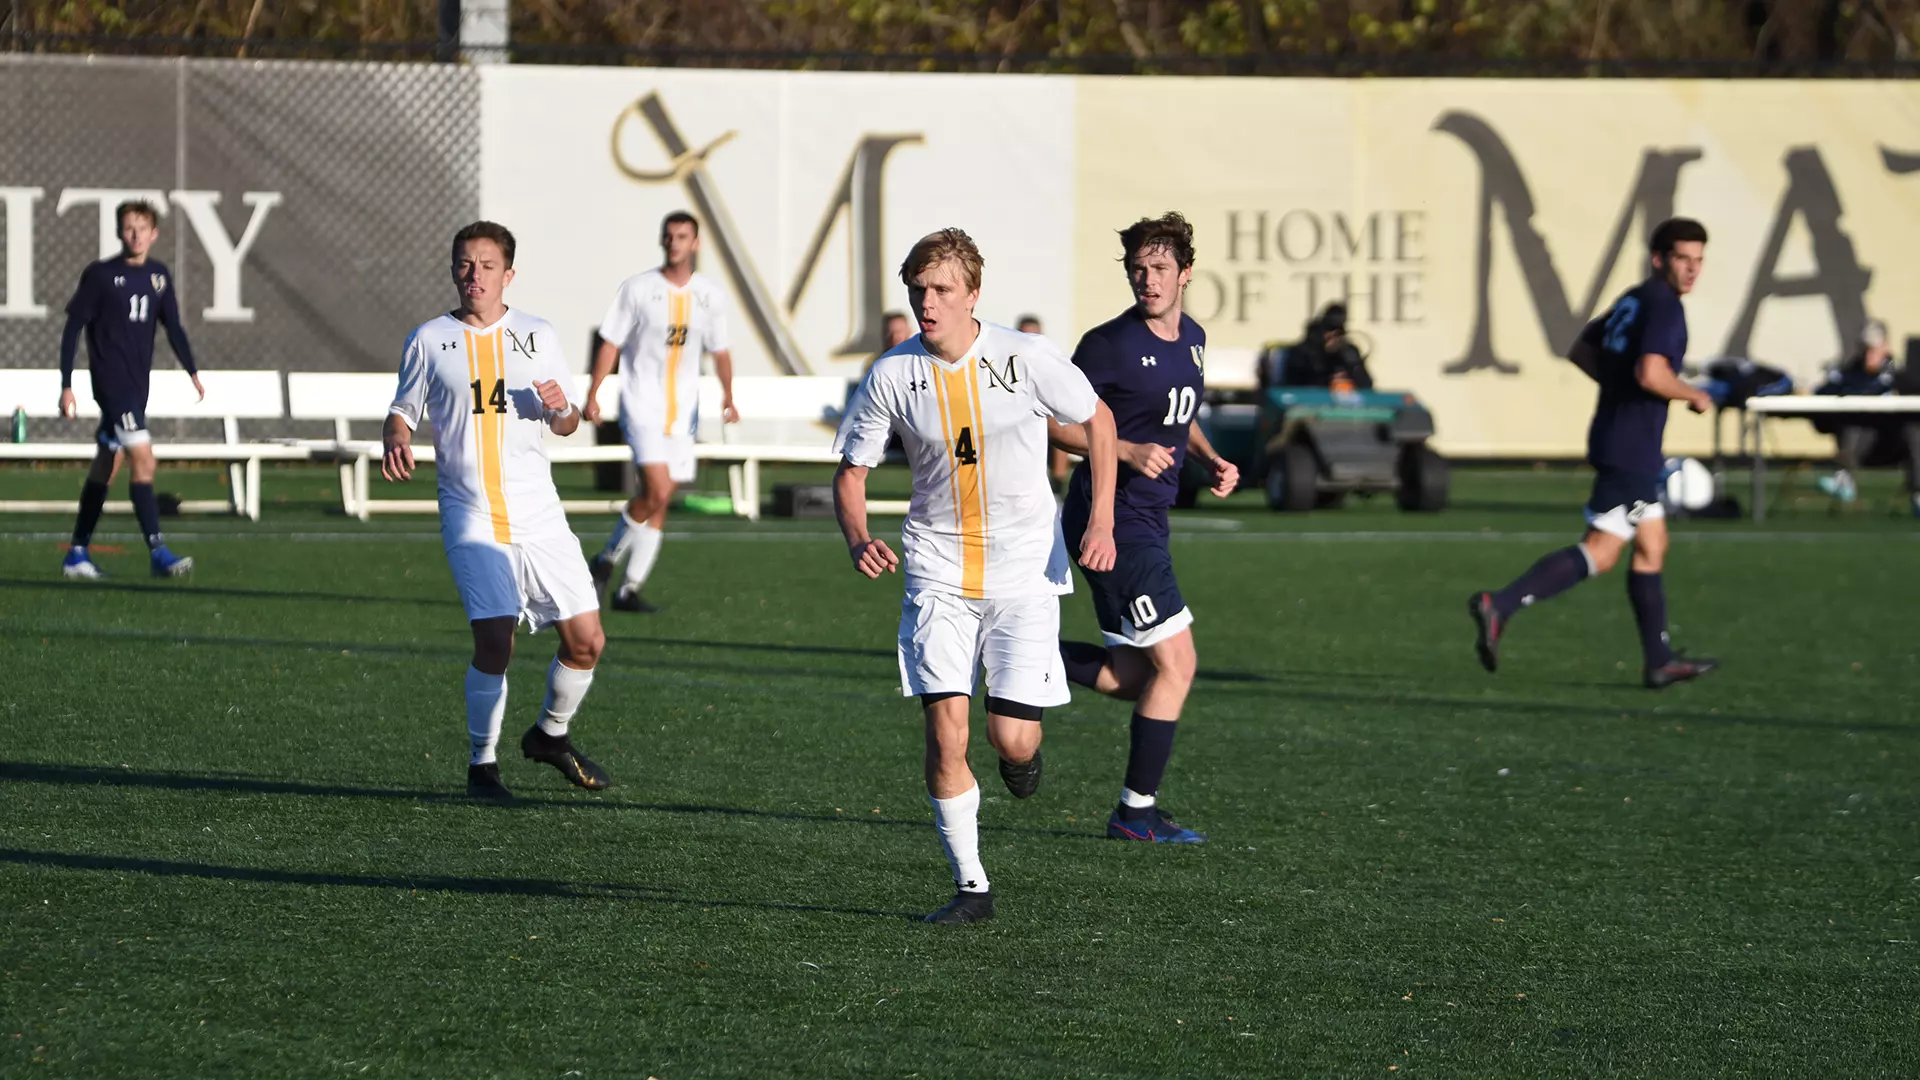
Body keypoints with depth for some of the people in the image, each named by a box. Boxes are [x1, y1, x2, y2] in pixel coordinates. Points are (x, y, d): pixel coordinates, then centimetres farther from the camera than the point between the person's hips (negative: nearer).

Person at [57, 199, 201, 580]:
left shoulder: (159, 275, 9)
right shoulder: (100, 275, -7)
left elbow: (173, 326, 15)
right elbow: (73, 329, -4)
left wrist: (192, 372, 3)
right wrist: (66, 385, -7)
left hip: (138, 385, 6)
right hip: (110, 381, -6)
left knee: (107, 467, 12)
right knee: (143, 459, -18)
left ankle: (77, 555, 20)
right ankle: (157, 552, -20)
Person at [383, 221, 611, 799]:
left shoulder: (538, 336, 10)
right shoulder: (429, 340, 5)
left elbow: (565, 424, 17)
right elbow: (403, 411, 10)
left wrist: (563, 410, -6)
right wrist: (396, 442, -12)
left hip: (539, 513, 3)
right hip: (471, 515, -3)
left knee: (586, 641, 0)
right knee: (494, 639, -18)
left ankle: (550, 734, 27)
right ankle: (482, 763, -1)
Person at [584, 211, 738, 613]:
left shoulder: (709, 295, 5)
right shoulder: (638, 289, -4)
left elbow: (719, 350, 19)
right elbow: (611, 343, -2)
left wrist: (728, 396, 18)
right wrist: (593, 395, -7)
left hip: (682, 411, 4)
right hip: (641, 406, -4)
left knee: (659, 504, 4)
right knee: (656, 490, -19)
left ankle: (630, 589, 11)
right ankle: (608, 559, 1)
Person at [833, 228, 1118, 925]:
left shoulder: (1025, 360, -10)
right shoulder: (893, 376, -6)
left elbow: (1097, 421, 6)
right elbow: (850, 473, 3)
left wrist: (1102, 520, -2)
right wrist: (858, 540, -17)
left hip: (1024, 572, -1)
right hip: (938, 572, 1)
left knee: (1010, 737, -9)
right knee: (945, 731, -11)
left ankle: (1024, 749, 30)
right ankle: (971, 887, 3)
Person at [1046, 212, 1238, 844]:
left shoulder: (1192, 340, 11)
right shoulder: (1110, 344, -13)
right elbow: (1054, 421, -9)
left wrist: (1210, 461, 9)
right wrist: (1129, 452, -20)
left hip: (1147, 523, 8)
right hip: (1114, 521, -8)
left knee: (1132, 679, 8)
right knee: (1175, 662, -9)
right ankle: (1137, 810, -1)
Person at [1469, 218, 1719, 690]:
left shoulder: (1633, 300, 14)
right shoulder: (1664, 306, -14)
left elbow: (1582, 350, 23)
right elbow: (1651, 374, -27)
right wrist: (1694, 397, -10)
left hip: (1615, 436, 10)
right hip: (1631, 449, -10)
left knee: (1652, 546, 15)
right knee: (1600, 552, -12)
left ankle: (1660, 661, 19)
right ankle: (1500, 606, -20)